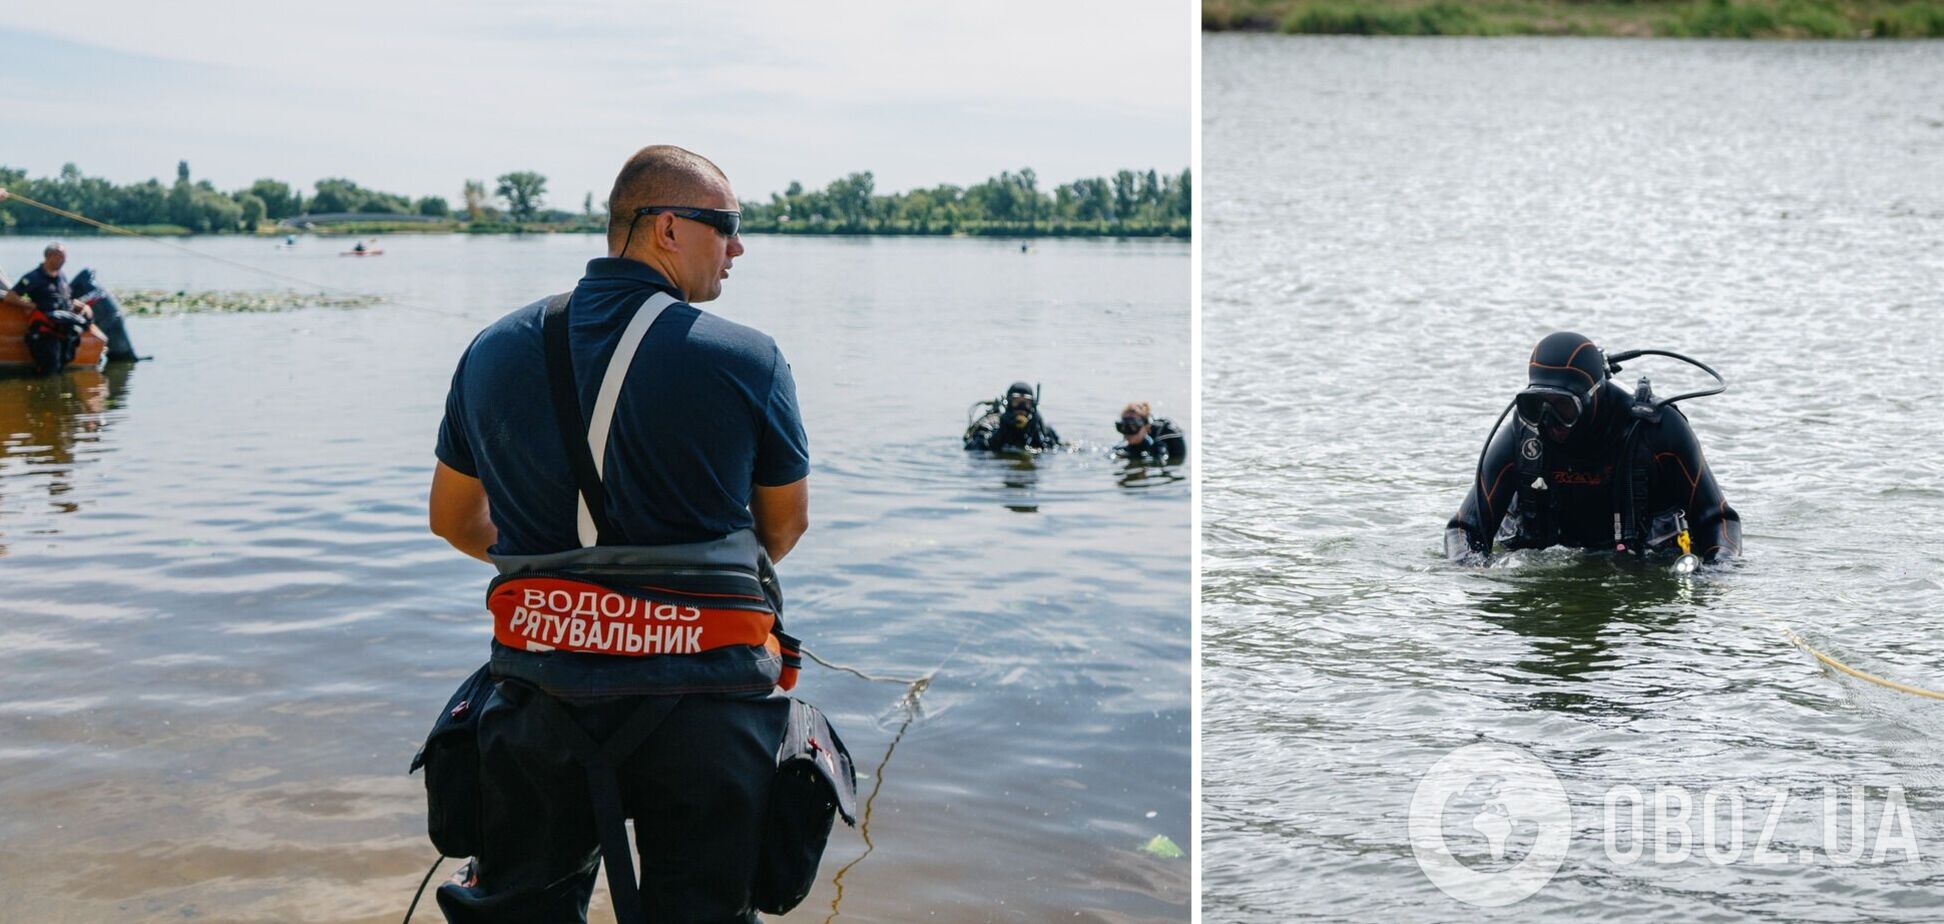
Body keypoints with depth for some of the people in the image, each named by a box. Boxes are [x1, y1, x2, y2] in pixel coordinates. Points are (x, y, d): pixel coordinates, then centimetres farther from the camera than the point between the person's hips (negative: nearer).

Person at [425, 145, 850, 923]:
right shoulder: (748, 361, -8)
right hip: (702, 704, -3)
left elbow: (453, 520, 15)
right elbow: (786, 523, 6)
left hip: (540, 699, 3)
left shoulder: (494, 353, 4)